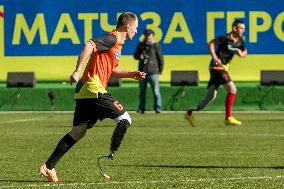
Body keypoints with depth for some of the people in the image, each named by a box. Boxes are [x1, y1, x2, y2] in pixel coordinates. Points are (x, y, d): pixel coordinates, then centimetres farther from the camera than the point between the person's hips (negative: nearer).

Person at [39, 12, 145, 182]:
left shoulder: (117, 44, 22)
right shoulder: (112, 39, -9)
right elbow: (89, 46, -23)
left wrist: (131, 74, 24)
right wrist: (78, 71, -30)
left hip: (84, 92, 10)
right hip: (94, 89, -10)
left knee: (77, 132, 9)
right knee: (124, 120, -4)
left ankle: (48, 167, 6)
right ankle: (112, 157, -3)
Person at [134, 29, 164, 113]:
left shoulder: (155, 45, 0)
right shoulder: (141, 45, 11)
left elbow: (161, 59, 2)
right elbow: (135, 55, 16)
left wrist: (159, 71, -2)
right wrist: (139, 56, -8)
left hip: (153, 72, -4)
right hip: (142, 71, 4)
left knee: (156, 91, -9)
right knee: (142, 91, 10)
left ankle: (157, 108, -6)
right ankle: (141, 109, 17)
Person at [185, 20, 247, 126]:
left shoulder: (240, 41, 10)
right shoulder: (226, 38, -14)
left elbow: (245, 51, 23)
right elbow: (211, 44, -16)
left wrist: (242, 53, -1)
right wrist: (215, 57, -27)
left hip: (222, 68, 9)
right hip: (217, 67, -9)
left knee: (211, 96, 9)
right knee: (232, 89, -15)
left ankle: (190, 113, 17)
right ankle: (228, 118, -11)